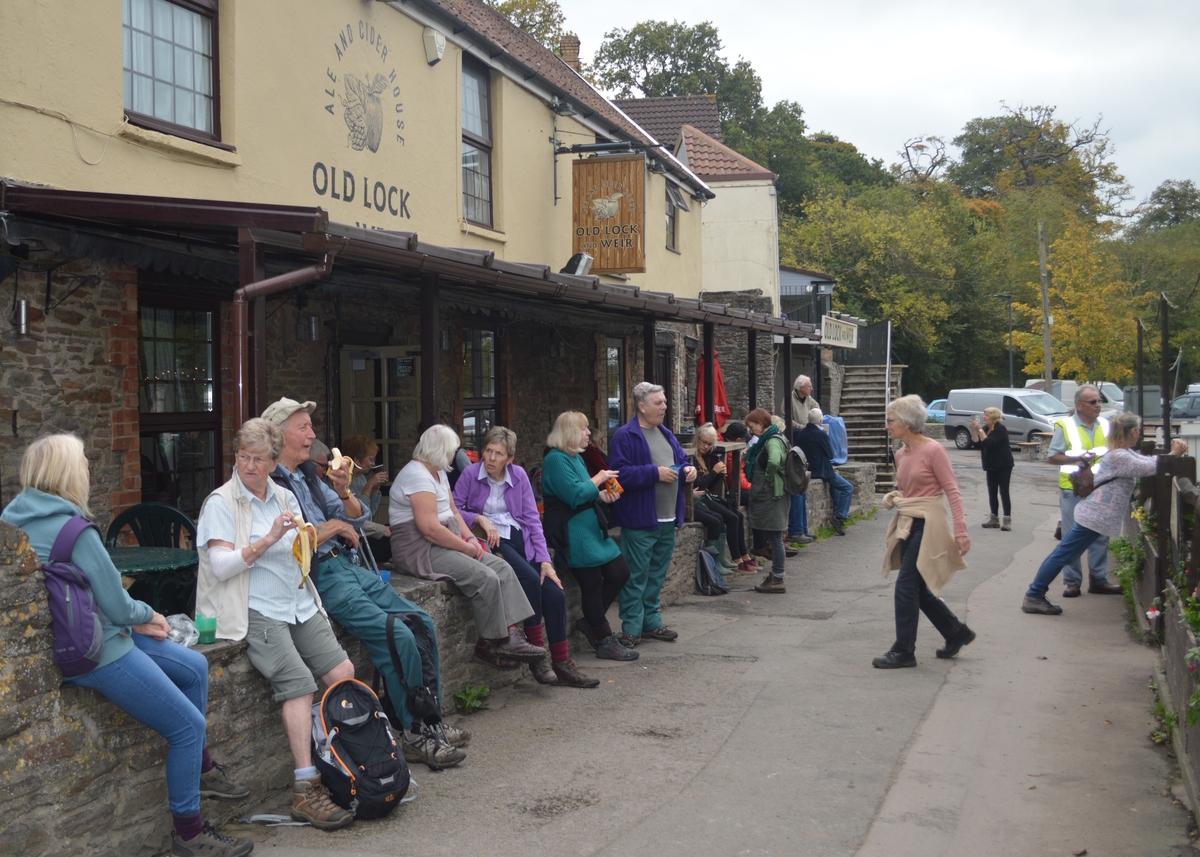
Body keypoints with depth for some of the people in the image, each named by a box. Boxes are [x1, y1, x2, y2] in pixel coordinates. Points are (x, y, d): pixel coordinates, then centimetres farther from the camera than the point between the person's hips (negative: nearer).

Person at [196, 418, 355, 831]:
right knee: (299, 682, -25)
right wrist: (268, 540, -21)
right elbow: (220, 566, -13)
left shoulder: (284, 497, 16)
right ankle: (305, 790, -23)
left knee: (343, 672, -12)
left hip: (297, 604, 7)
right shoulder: (221, 503, -2)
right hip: (254, 610, -6)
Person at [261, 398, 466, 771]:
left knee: (421, 621, 0)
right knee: (398, 636, -20)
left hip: (348, 566, 9)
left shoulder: (308, 475, 18)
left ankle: (431, 720, 7)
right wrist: (327, 529, -10)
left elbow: (355, 520, 18)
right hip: (318, 577, -9)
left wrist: (344, 493, -3)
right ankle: (414, 736, -7)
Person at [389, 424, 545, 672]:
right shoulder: (418, 476, -17)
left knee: (503, 568, -5)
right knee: (485, 578, -23)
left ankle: (509, 636, -11)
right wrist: (466, 547, -15)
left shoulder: (438, 473, 16)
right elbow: (430, 528, -25)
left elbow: (452, 512, 18)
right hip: (420, 551, -10)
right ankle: (488, 645, -8)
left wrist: (471, 539, 0)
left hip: (444, 544, 11)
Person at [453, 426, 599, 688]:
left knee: (555, 594, -12)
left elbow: (532, 518, 4)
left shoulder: (519, 475, 5)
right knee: (530, 579, -29)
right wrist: (479, 518, -18)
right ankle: (537, 652, -15)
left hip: (520, 538, 4)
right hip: (491, 539, -4)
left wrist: (545, 560, -3)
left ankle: (562, 662, 0)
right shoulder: (471, 474, -4)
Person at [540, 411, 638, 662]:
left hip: (592, 528, 10)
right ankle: (605, 642, 10)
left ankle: (591, 622, 21)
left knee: (619, 573, 8)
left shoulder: (576, 457, 16)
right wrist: (598, 479, -10)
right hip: (573, 534, -10)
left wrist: (602, 495, 4)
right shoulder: (556, 459, -15)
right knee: (592, 584, -1)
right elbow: (574, 495, -23)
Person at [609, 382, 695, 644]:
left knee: (657, 575, 16)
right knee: (636, 576, -4)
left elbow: (681, 460, 26)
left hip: (668, 519, 8)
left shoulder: (666, 434, 16)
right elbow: (621, 474, -20)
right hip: (640, 521, -8)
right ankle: (631, 628, 3)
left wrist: (688, 469, 4)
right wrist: (655, 473, -21)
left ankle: (651, 622, 25)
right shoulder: (624, 436, -11)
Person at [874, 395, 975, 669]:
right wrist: (893, 498, 2)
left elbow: (952, 491, -14)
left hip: (927, 525, -8)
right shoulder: (900, 454, 10)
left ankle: (903, 651, 1)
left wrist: (960, 530, -20)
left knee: (906, 586, -8)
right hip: (907, 524, 8)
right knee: (918, 589, 12)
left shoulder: (933, 450, -13)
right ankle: (956, 631, 30)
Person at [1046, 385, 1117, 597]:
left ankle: (1098, 580, 18)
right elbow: (1052, 457, -6)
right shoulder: (1065, 426, -6)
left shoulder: (1105, 425, 7)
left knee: (1100, 536, 8)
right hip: (1073, 489, -4)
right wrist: (1079, 458, -17)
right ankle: (1072, 582, 10)